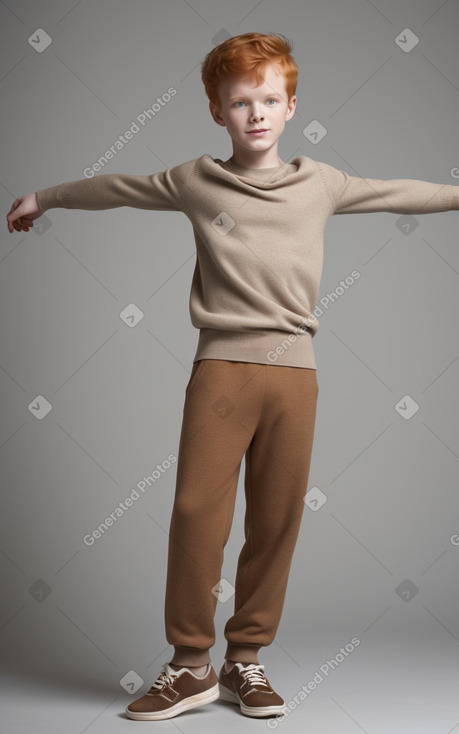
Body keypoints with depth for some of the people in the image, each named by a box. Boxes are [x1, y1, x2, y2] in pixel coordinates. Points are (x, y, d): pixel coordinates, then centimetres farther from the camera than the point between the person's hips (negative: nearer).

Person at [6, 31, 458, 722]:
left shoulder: (321, 182, 11)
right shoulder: (196, 180, 8)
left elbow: (400, 192, 22)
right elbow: (117, 187, 21)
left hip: (294, 367, 2)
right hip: (223, 363, -1)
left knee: (276, 520, 3)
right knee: (197, 510, -8)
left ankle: (245, 659, 18)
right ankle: (190, 665, 7)